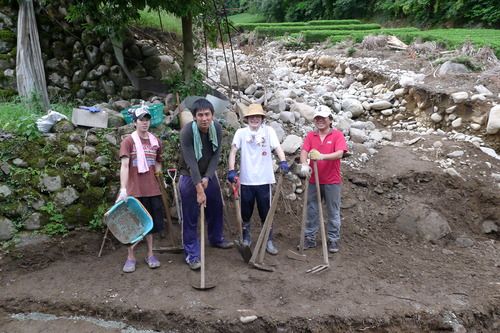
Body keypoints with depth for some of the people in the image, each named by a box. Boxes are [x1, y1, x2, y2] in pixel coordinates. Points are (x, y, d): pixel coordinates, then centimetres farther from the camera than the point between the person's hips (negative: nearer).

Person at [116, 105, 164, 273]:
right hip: (134, 190, -4)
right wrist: (123, 189, -25)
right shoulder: (128, 141, -6)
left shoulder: (156, 142, 9)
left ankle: (150, 255, 25)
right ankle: (131, 257, 19)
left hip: (152, 189, 4)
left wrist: (158, 169, 1)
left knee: (150, 222, 12)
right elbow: (124, 166, -16)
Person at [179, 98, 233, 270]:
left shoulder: (217, 128, -10)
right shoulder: (187, 132, -25)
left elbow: (216, 155, -8)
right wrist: (199, 190, -31)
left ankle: (216, 239, 42)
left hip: (209, 175, 5)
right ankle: (191, 254, 13)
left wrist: (207, 177, -20)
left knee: (216, 209, 18)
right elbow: (191, 162, -28)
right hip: (189, 178, -5)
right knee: (190, 217, 0)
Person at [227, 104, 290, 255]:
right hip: (246, 179, 1)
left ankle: (269, 242, 20)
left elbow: (277, 147, -12)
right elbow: (233, 151, -4)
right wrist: (231, 170, -16)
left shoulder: (269, 131, -1)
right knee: (245, 212, 12)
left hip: (264, 179, -1)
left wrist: (283, 161, -31)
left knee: (266, 212, 6)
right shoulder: (241, 132, 0)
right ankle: (246, 239, 31)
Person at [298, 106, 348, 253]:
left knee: (333, 212, 7)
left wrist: (321, 156, -35)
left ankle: (333, 240, 19)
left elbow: (339, 153, -19)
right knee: (311, 211, 10)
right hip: (314, 180, 3)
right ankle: (310, 238, 22)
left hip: (332, 181, -3)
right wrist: (304, 165, -29)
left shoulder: (337, 135, -5)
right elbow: (304, 151, -8)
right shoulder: (311, 136, 5)